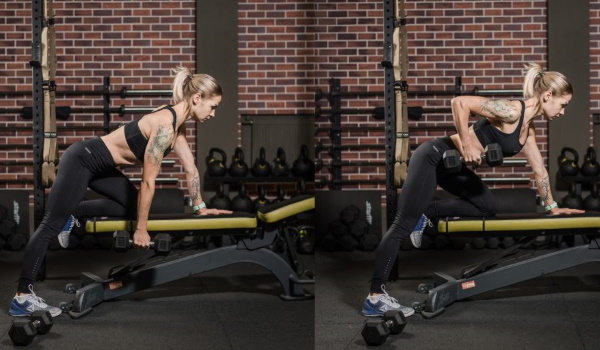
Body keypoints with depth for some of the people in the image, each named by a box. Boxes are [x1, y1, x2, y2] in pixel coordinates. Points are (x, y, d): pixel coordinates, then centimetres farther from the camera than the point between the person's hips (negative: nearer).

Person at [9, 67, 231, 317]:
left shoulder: (177, 125, 3)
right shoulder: (165, 125, -25)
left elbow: (190, 169, 15)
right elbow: (148, 181, -23)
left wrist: (200, 207, 17)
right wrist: (141, 230, -17)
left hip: (98, 166, 10)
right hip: (81, 160, -10)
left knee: (132, 206, 18)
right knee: (51, 226, -10)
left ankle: (73, 214, 20)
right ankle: (22, 297, -10)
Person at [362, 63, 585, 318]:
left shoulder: (528, 129, 10)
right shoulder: (512, 110, -18)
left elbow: (539, 170, 21)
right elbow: (460, 102, -26)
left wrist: (551, 206, 25)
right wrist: (467, 146, -26)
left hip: (450, 164, 10)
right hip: (434, 157, -10)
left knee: (487, 207, 15)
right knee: (404, 225, -11)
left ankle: (426, 213, 13)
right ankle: (375, 297, -12)